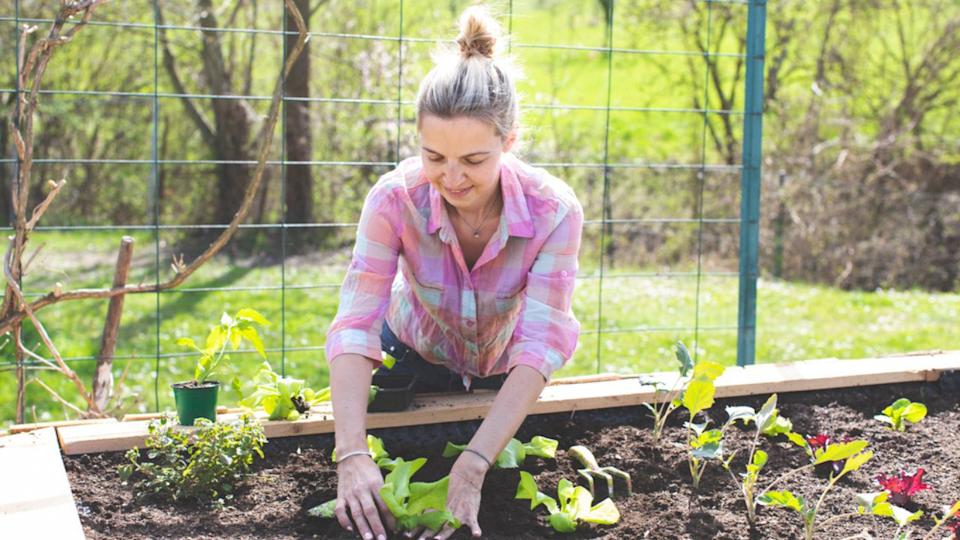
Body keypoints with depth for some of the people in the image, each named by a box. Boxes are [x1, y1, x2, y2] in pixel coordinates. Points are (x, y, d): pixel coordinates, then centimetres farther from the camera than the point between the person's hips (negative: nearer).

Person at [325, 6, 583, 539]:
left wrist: (473, 466, -49)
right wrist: (352, 454, -51)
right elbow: (355, 326, -37)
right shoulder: (396, 198, -33)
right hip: (415, 360, 0)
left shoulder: (555, 211, -34)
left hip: (503, 376, 0)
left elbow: (538, 348, -38)